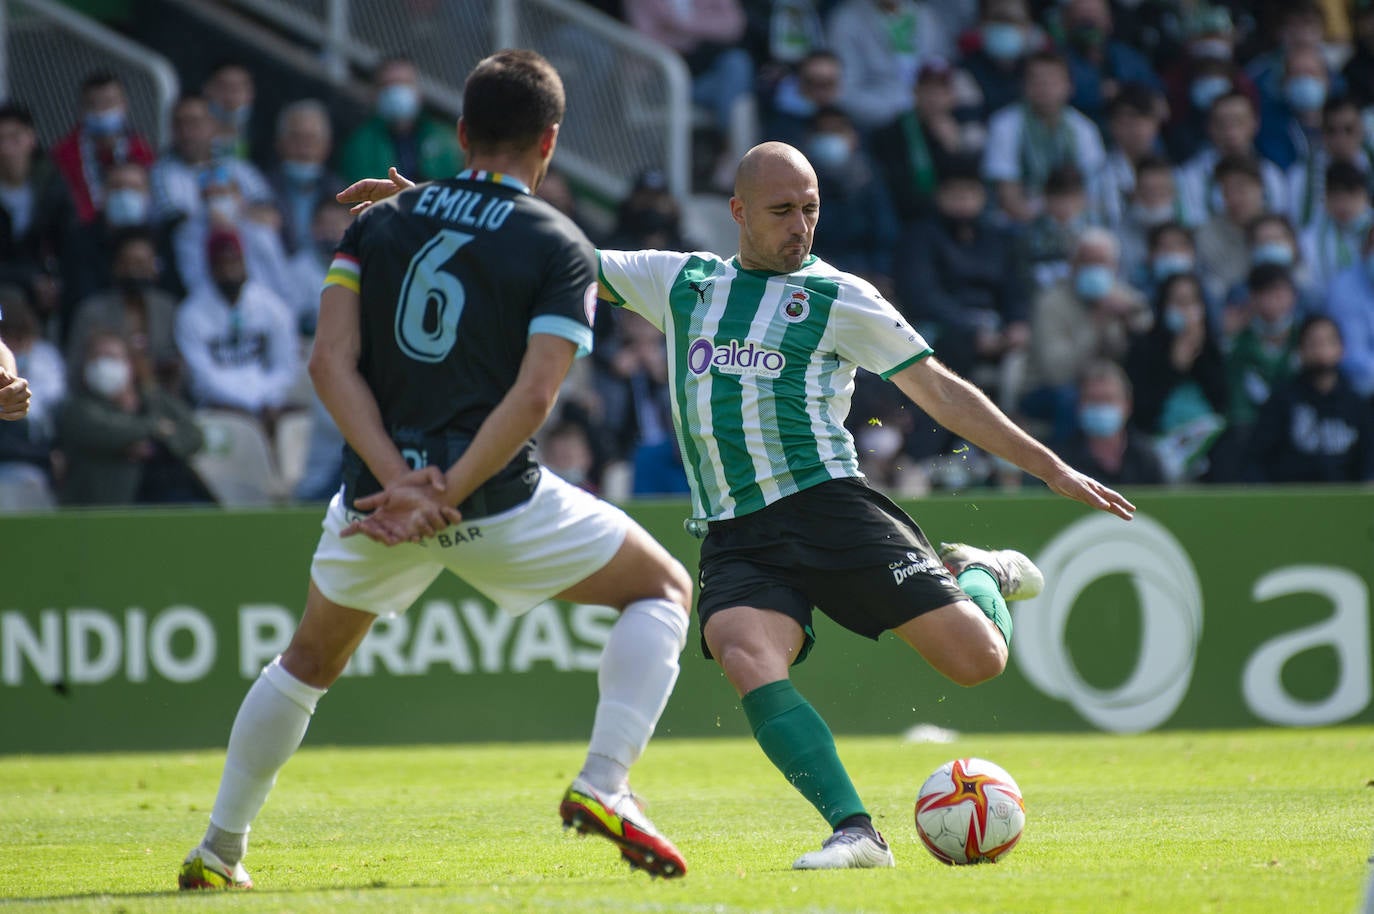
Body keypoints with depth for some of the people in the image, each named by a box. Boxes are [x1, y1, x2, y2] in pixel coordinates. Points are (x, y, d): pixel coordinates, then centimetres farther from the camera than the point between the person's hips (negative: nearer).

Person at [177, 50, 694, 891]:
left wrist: (399, 480, -11)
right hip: (497, 502, -4)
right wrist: (447, 496, -16)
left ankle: (218, 851, 29)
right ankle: (604, 785, -4)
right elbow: (534, 395, -14)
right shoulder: (560, 248, -1)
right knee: (664, 591, 14)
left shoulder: (378, 223, 8)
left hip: (378, 499, 4)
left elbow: (332, 362, -4)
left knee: (310, 661, 28)